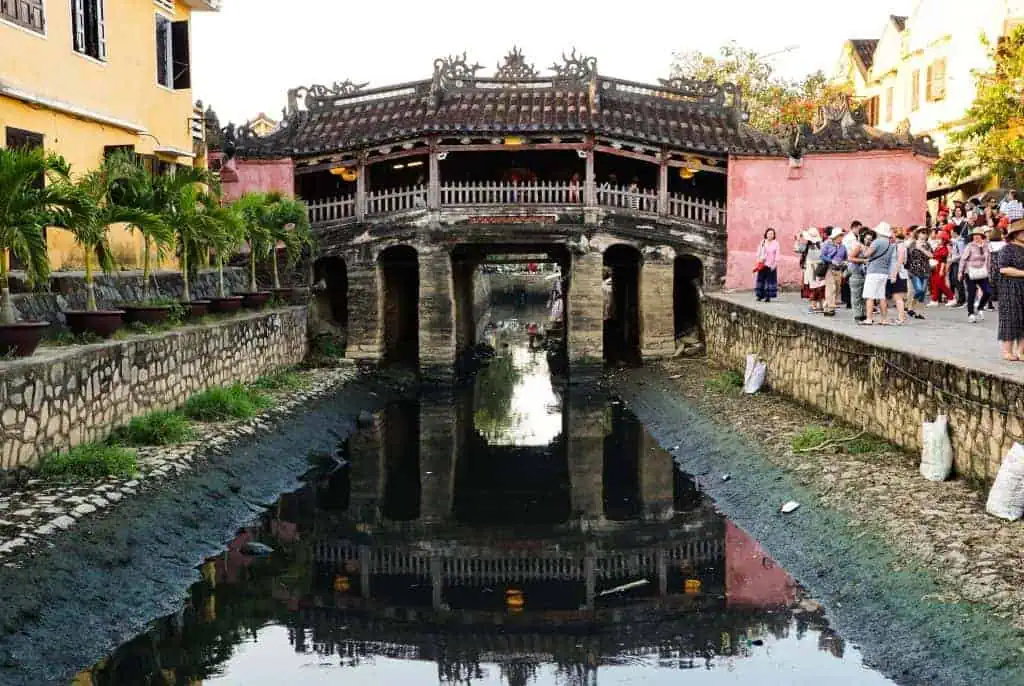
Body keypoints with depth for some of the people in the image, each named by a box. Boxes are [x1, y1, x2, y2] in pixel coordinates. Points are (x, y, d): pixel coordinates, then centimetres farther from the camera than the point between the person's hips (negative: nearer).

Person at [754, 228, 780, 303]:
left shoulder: (776, 243, 3)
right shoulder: (762, 242, 8)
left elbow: (777, 255, 0)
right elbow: (758, 252, 10)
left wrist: (774, 264, -8)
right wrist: (759, 261, -4)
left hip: (771, 266, -2)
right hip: (763, 265, 2)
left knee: (770, 280, -4)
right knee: (761, 280, 2)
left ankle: (768, 296, -1)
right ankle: (760, 295, 8)